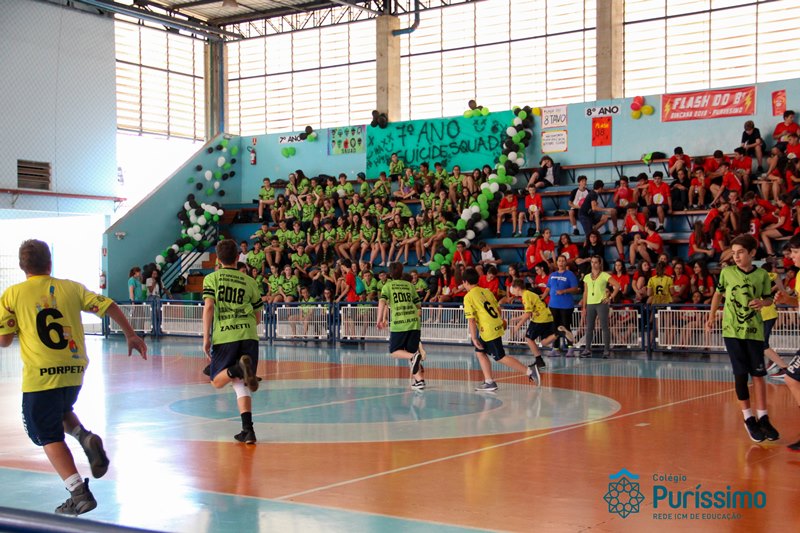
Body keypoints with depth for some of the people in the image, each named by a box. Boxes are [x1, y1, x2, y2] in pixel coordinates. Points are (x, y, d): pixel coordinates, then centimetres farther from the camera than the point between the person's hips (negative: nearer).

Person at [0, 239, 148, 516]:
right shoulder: (70, 287, 7)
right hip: (74, 371, 4)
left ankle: (78, 492, -7)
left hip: (40, 374, -4)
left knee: (49, 436, 7)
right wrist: (130, 334, 13)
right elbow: (107, 305, 3)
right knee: (61, 411, 32)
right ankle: (86, 437, 2)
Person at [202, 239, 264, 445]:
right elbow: (258, 317, 17)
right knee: (241, 385, 7)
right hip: (248, 335, 2)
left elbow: (208, 307, -6)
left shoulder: (211, 278, 8)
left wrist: (206, 338, -5)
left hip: (223, 336, -2)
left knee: (217, 381, 10)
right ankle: (247, 430, -8)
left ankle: (238, 369, -24)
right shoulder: (249, 281, 14)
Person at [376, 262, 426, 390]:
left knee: (394, 351, 7)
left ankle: (413, 357, -22)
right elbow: (418, 304, 18)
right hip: (414, 322, 4)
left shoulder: (388, 286, 8)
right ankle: (419, 380, 1)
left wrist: (380, 320, -6)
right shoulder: (410, 285, 17)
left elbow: (382, 302, -7)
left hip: (399, 323, -3)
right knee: (412, 352, 12)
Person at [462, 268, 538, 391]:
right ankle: (489, 382, 15)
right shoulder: (486, 291, 11)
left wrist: (474, 338, -11)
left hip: (488, 331, -8)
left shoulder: (468, 297, -10)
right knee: (480, 352, 18)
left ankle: (528, 370, -3)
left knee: (500, 357, 0)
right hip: (497, 325, 8)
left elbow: (471, 320, -15)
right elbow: (498, 309, 18)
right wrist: (501, 320, 37)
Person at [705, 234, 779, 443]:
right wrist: (711, 317, 10)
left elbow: (768, 299, 8)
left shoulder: (762, 275, -1)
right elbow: (718, 294, 13)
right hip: (732, 330, -1)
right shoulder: (727, 272, -1)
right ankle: (748, 419, 11)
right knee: (741, 375, 0)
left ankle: (762, 418, 14)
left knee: (758, 373, 3)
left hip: (754, 330, 1)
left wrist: (762, 302, -14)